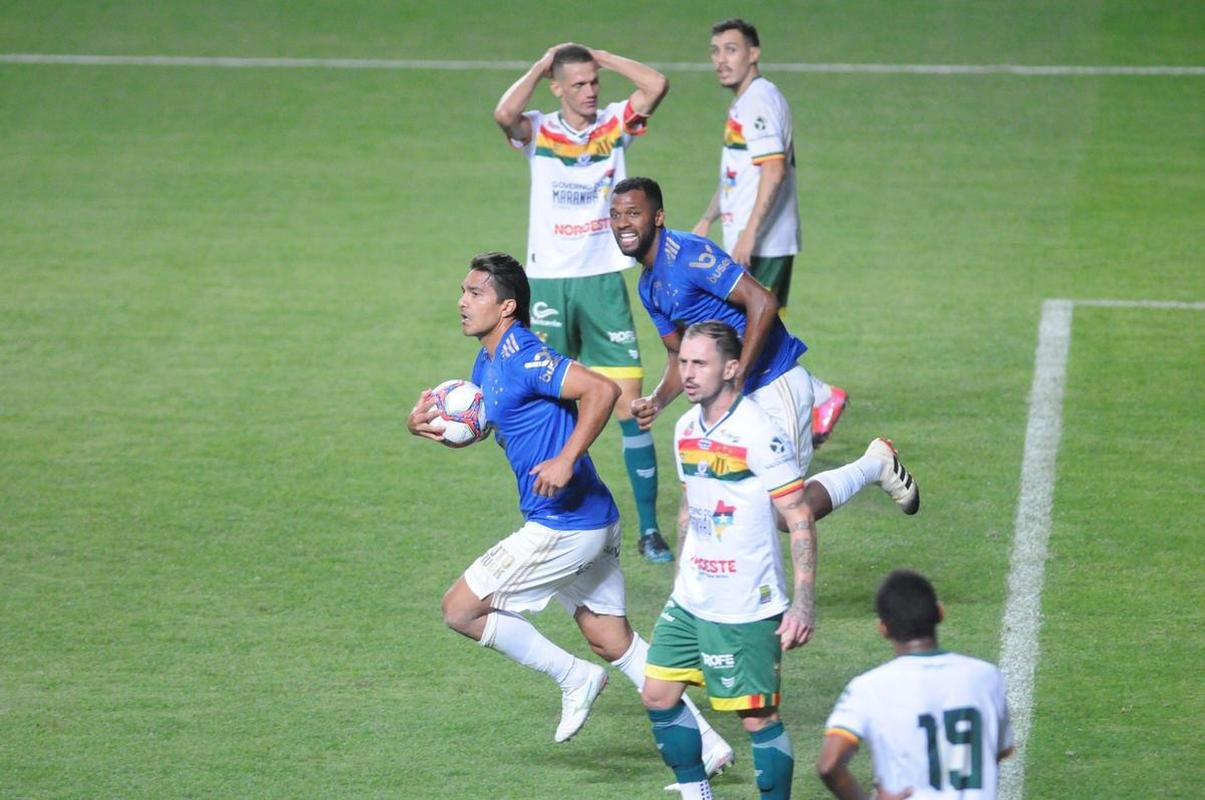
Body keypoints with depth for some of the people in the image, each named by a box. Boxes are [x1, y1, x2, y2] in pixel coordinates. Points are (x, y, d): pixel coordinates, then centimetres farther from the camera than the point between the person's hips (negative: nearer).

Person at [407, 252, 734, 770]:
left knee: (460, 610, -2)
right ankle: (706, 744, 14)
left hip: (563, 527, -10)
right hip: (591, 520, 10)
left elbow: (602, 389, -27)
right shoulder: (487, 364, 13)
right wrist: (426, 424, 4)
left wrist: (566, 461, -29)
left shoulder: (523, 357, -17)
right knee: (613, 642, 14)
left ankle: (573, 677, 5)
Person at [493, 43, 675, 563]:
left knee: (630, 403, -6)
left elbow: (657, 85, -12)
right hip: (548, 281, 0)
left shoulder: (615, 125, 4)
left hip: (603, 280, 0)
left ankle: (649, 529, -2)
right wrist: (542, 65, -9)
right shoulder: (538, 131, 1)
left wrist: (602, 57, -3)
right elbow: (503, 114, -22)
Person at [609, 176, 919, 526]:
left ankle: (876, 465, 13)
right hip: (735, 393, 9)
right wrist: (656, 401, -4)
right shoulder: (648, 285, 11)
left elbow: (763, 303, -25)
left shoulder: (687, 254, -18)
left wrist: (735, 380, -26)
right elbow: (681, 357, 16)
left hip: (775, 383, -9)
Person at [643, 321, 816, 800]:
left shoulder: (759, 435, -17)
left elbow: (800, 520, -16)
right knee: (658, 696, 9)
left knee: (758, 718, -2)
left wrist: (802, 605, -20)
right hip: (689, 602, 8)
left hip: (747, 611, -8)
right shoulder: (687, 428, 7)